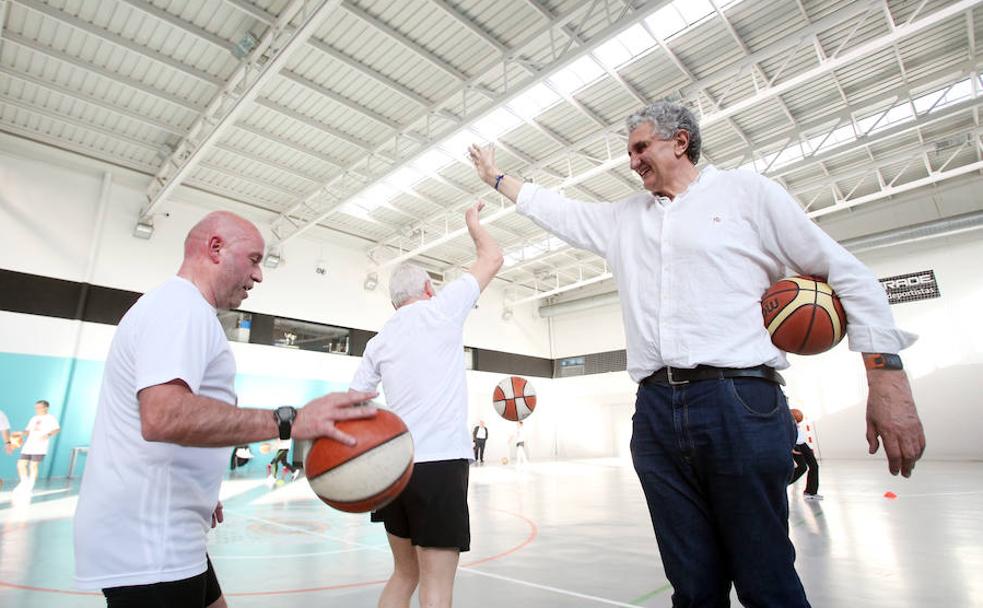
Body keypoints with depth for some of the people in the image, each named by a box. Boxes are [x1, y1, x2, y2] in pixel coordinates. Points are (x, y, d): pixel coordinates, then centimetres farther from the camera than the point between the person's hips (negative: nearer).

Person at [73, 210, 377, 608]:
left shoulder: (175, 306, 16)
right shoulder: (181, 305, -17)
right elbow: (162, 416, -34)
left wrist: (200, 493, 27)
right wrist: (289, 421, -37)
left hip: (159, 533, 10)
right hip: (149, 543, -10)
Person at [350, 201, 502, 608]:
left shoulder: (379, 342, 14)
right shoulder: (442, 308, 1)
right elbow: (493, 258, 10)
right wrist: (472, 221, 26)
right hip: (439, 462, -6)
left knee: (405, 574, 21)